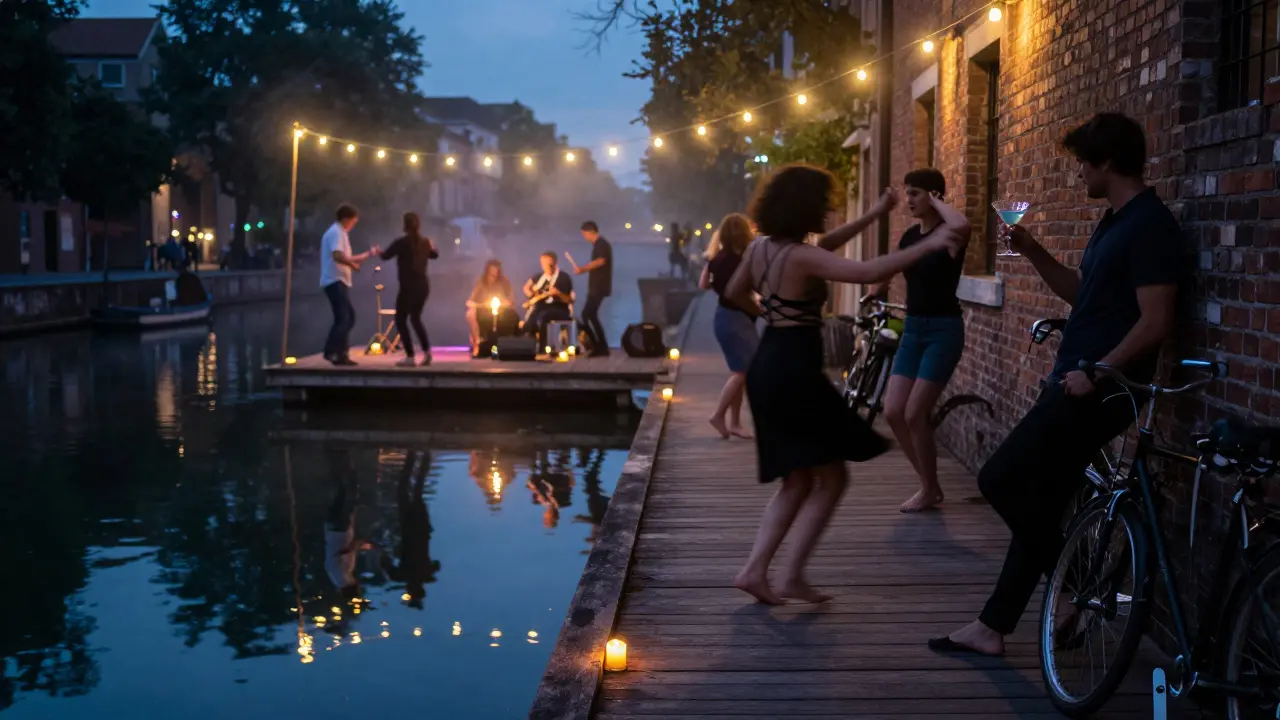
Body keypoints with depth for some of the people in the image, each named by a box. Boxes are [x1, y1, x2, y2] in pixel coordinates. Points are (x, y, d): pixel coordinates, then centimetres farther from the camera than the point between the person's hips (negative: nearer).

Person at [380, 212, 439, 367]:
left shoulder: (401, 242, -13)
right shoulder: (425, 242, 5)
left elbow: (386, 256, -5)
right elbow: (435, 255, 24)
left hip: (408, 287, -6)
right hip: (423, 286, 6)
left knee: (401, 320, 4)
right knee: (416, 318, 21)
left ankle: (410, 357, -4)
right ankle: (427, 352, 13)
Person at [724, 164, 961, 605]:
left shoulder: (761, 248, 8)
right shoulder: (802, 256, -16)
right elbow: (870, 272, -28)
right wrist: (928, 245, -19)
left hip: (766, 369, 9)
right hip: (794, 371, -9)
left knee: (799, 481, 16)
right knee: (831, 478, 2)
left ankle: (755, 570, 9)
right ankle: (793, 577, 0)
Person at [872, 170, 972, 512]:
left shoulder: (947, 234, -12)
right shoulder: (909, 236, 9)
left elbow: (962, 225, -37)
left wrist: (937, 202, -21)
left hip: (943, 331, -7)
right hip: (913, 329, 8)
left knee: (915, 414, -7)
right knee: (893, 412, 3)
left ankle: (930, 491, 12)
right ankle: (928, 484, 20)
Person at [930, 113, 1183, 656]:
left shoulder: (1150, 225, -15)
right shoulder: (1114, 221, 16)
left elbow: (1156, 321, -21)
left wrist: (1096, 373, -19)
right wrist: (1033, 253, 12)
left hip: (1097, 389, -10)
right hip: (1075, 382, 10)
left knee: (1000, 480, -11)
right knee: (1036, 505, 10)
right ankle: (991, 626, 17)